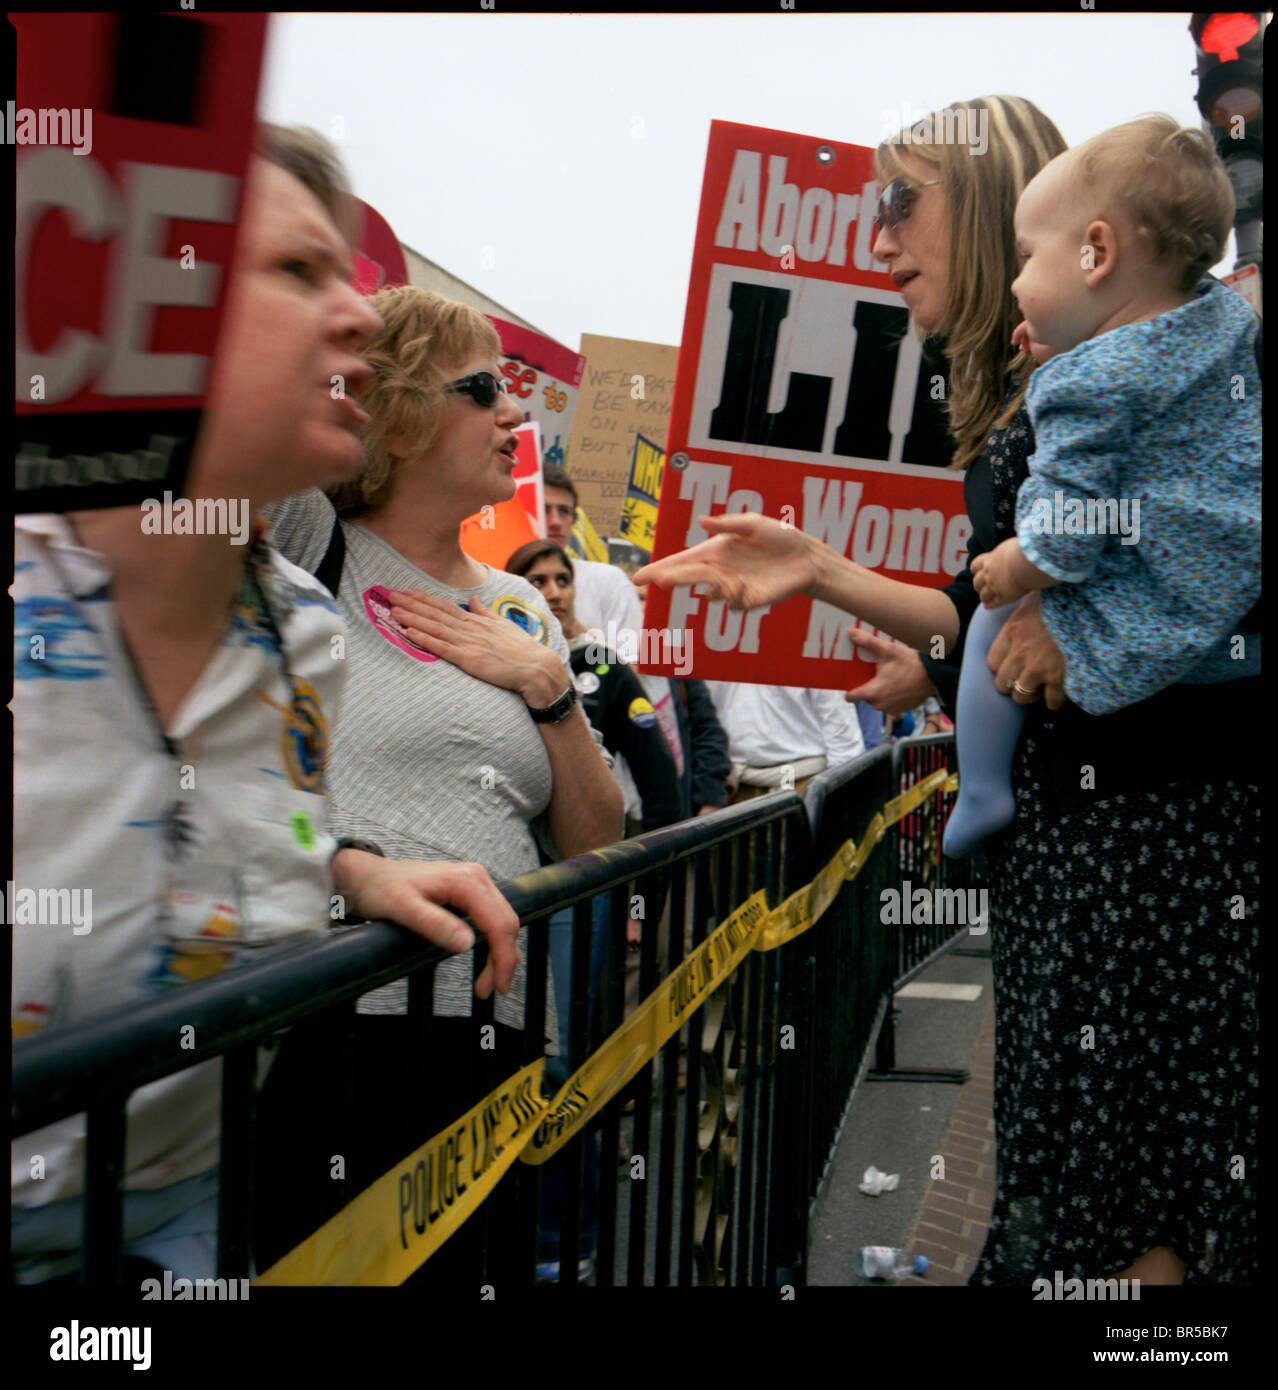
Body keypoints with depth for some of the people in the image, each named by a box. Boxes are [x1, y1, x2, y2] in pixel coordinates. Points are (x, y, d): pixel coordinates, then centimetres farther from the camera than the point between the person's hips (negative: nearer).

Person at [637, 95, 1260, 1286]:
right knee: (1059, 1166, 13)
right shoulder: (1008, 398, 17)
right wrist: (819, 571, 12)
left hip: (1167, 824, -8)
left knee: (1143, 1211, -1)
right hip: (1053, 830, 8)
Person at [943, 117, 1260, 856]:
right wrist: (1067, 354, 12)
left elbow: (1065, 536, -21)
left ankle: (984, 791, 23)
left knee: (997, 620, 14)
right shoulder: (1226, 312, 2)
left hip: (1147, 637, -7)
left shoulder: (1087, 388, -22)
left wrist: (1015, 569, -2)